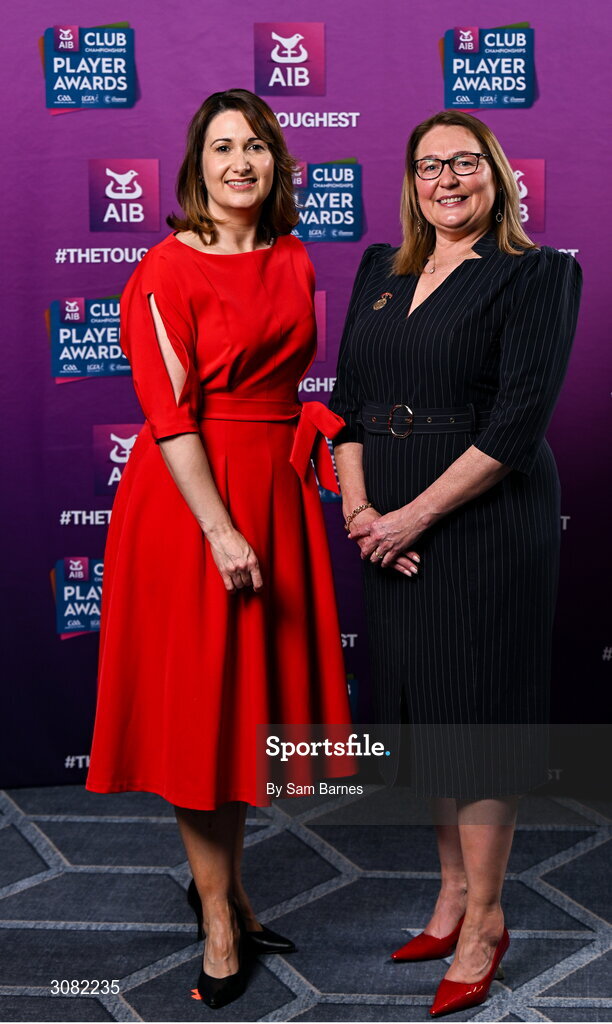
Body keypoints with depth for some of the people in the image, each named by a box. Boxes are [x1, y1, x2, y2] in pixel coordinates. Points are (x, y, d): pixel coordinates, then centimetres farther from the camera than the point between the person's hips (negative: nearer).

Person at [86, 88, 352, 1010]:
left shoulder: (295, 262, 11)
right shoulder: (167, 269, -8)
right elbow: (170, 411, -14)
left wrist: (322, 433, 4)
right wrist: (220, 529, -19)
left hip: (276, 491, 6)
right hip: (188, 495, -6)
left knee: (255, 697, 13)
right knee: (196, 702, 3)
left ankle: (224, 880, 34)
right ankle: (219, 917, 19)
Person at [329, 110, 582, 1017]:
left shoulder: (536, 273, -5)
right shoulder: (381, 270, 13)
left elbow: (518, 422, -14)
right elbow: (347, 397, 8)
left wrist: (416, 514, -16)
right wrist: (359, 507, -5)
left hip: (487, 523, -6)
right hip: (389, 527, 6)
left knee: (476, 706, 2)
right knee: (423, 705, 13)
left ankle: (484, 919, 20)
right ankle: (453, 893, 31)